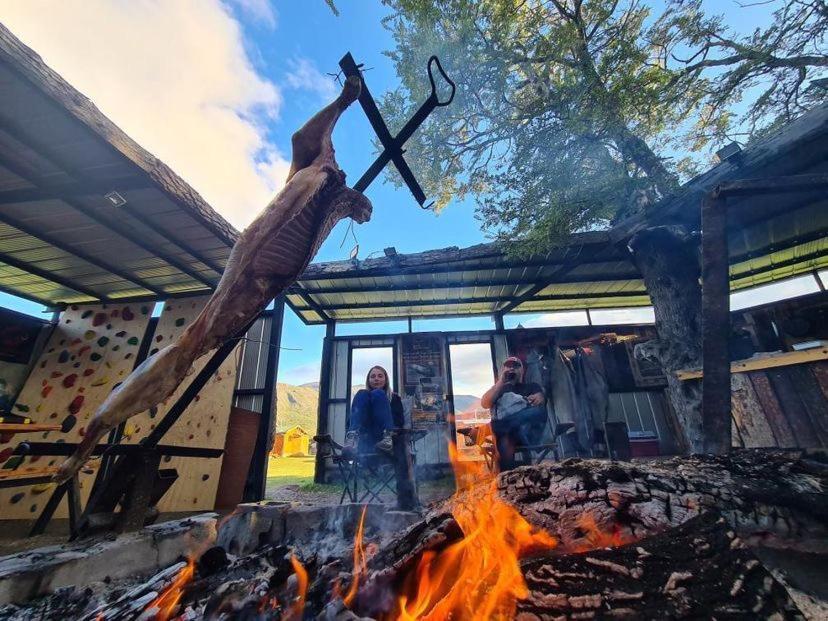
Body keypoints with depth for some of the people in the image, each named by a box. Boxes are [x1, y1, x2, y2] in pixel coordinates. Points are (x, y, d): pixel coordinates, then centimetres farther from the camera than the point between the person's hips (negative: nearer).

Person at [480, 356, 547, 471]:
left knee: (538, 410, -37)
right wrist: (501, 381, 5)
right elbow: (484, 404, 7)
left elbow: (540, 399, 2)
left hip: (529, 429, 0)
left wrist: (537, 399, -24)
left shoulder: (532, 386, 28)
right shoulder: (499, 389, 29)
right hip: (505, 430, 1)